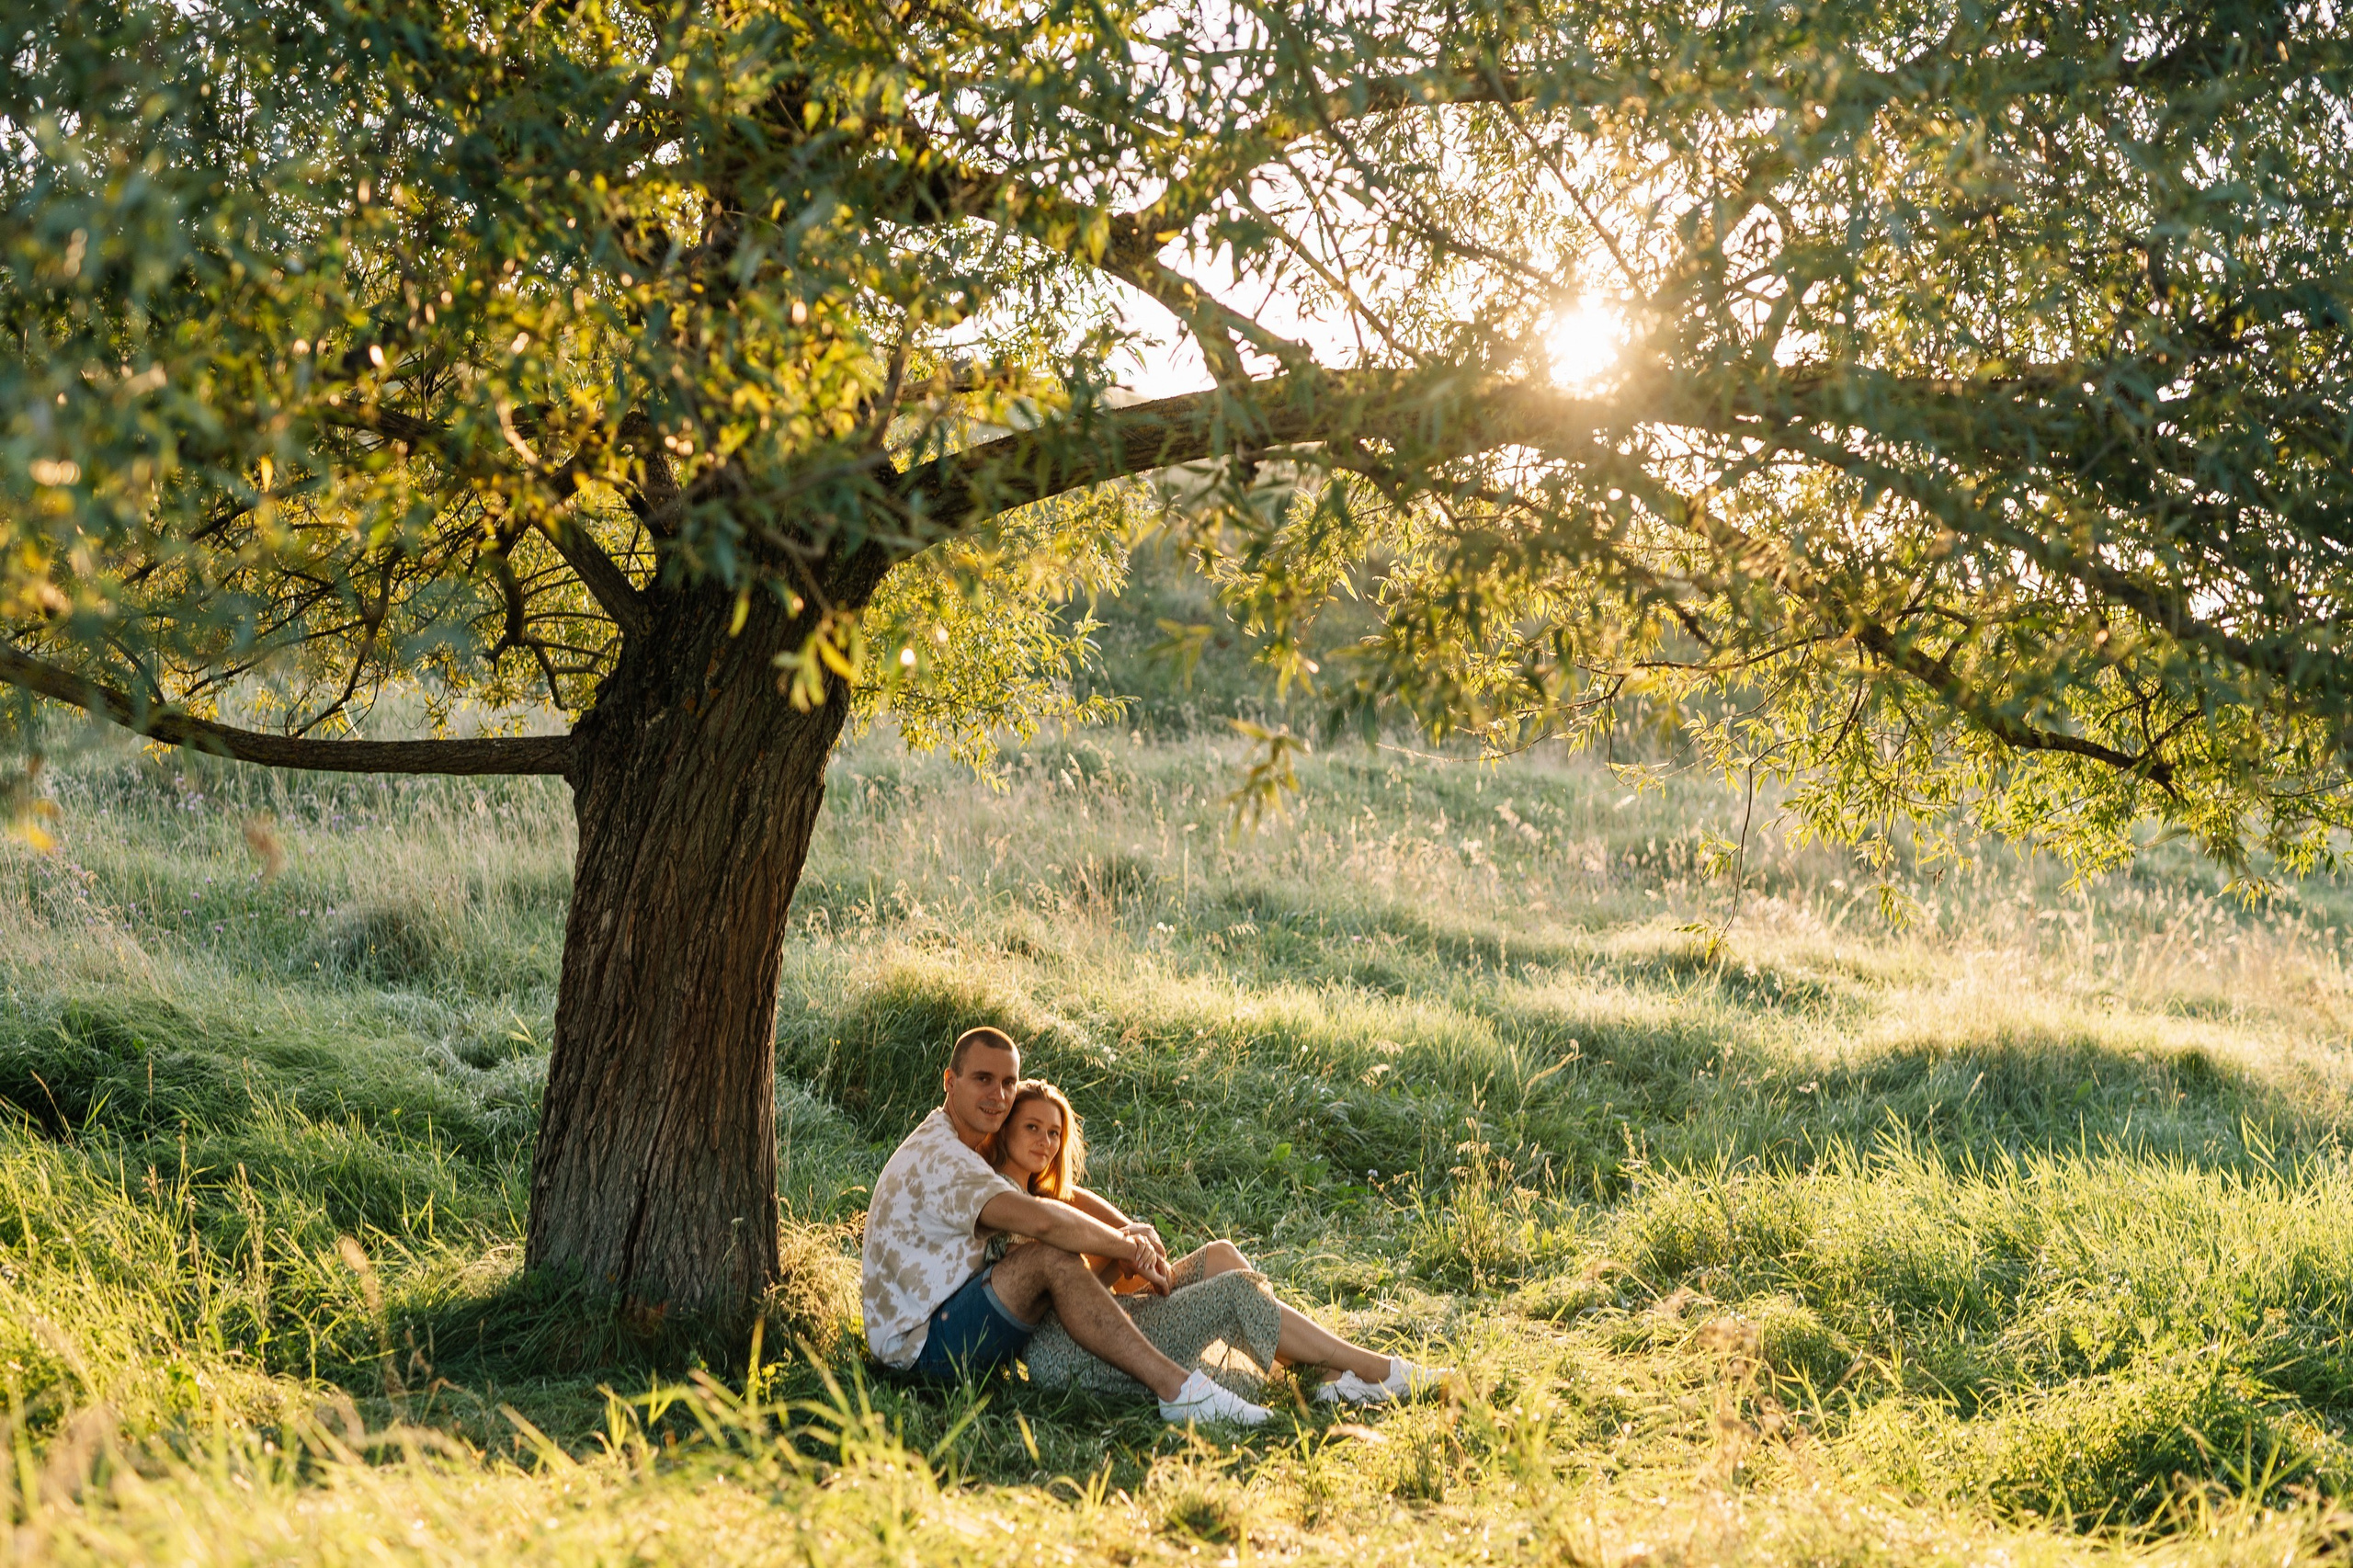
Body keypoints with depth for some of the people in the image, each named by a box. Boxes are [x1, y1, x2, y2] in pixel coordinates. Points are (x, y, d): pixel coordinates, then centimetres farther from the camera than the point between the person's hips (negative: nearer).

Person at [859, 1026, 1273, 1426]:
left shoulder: (960, 1150, 16)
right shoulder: (940, 1155, -19)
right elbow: (1041, 1220, -33)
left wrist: (1123, 1237, -11)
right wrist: (1126, 1248, -19)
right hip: (917, 1342, -11)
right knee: (1053, 1257, -28)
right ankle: (1177, 1389, -33)